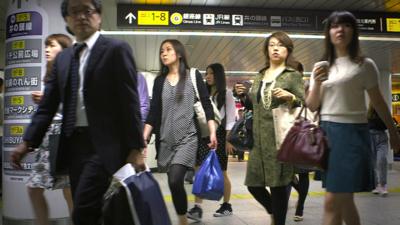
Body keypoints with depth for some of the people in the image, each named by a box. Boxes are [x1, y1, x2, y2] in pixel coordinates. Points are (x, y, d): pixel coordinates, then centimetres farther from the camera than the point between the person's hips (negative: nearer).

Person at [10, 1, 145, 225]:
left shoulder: (116, 49, -4)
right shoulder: (63, 58, 15)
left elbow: (130, 102, -9)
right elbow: (48, 105, 14)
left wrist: (135, 148, -13)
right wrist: (27, 142, 4)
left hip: (104, 143, -6)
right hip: (74, 143, 7)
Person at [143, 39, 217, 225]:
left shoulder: (193, 76, 3)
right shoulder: (159, 81, 11)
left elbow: (206, 105, 0)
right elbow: (153, 112, 8)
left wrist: (212, 132, -9)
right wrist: (144, 138, 0)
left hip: (188, 138, -4)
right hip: (166, 140, 4)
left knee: (175, 180, -19)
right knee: (173, 183, 8)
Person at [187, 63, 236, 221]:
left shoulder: (226, 94, 1)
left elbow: (230, 118, -4)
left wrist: (228, 140, -12)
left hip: (219, 134, -4)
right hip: (204, 134, 5)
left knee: (221, 173, 4)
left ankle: (226, 205, 19)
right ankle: (197, 208, -10)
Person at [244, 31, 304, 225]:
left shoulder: (293, 75, 1)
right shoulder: (260, 76, 17)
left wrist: (290, 97, -21)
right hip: (259, 140, 6)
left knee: (277, 184, 0)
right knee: (253, 184, 8)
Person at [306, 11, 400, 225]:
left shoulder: (364, 65, -1)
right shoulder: (321, 67, 11)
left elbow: (378, 102, 6)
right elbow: (312, 107, 9)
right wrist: (317, 83, -8)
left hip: (352, 133, -5)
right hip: (327, 132, 5)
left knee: (332, 201, -9)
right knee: (343, 200, 14)